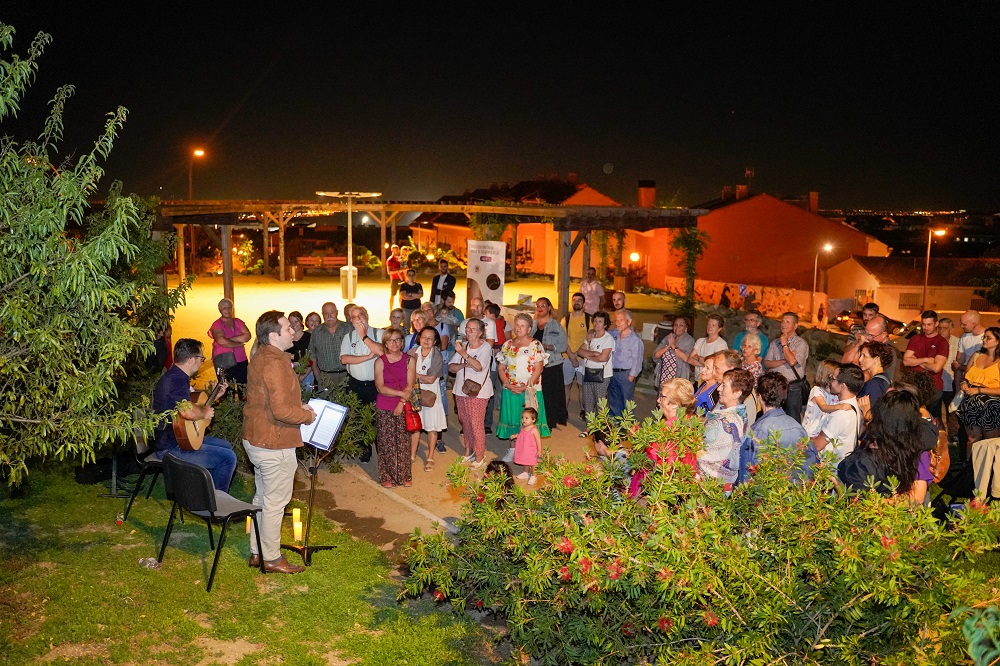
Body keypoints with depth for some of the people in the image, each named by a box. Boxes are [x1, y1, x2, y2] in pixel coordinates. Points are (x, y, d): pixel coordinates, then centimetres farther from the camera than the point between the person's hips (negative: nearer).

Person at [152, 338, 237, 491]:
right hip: (171, 448, -11)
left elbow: (187, 404, 23)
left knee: (226, 446, 20)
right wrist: (204, 412, -21)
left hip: (178, 438, 11)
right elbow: (187, 412, -41)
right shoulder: (177, 380, -24)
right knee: (228, 458, -14)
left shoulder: (173, 376, 11)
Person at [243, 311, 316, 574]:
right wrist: (307, 415, -13)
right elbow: (281, 411, -30)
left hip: (256, 439, 10)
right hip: (274, 444, -10)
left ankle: (257, 552, 31)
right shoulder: (274, 363, -24)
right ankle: (271, 558, 16)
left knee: (262, 498, 20)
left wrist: (299, 406, 11)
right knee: (275, 502, 3)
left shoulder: (260, 357, 9)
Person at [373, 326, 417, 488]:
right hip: (384, 409, 0)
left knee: (403, 442, 2)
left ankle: (405, 476, 14)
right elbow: (380, 387, -7)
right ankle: (387, 477, 13)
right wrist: (401, 393, -14)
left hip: (403, 407, 0)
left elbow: (410, 385, -2)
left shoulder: (409, 360, 3)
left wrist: (402, 403, -12)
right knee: (386, 443, 2)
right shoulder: (380, 362, 1)